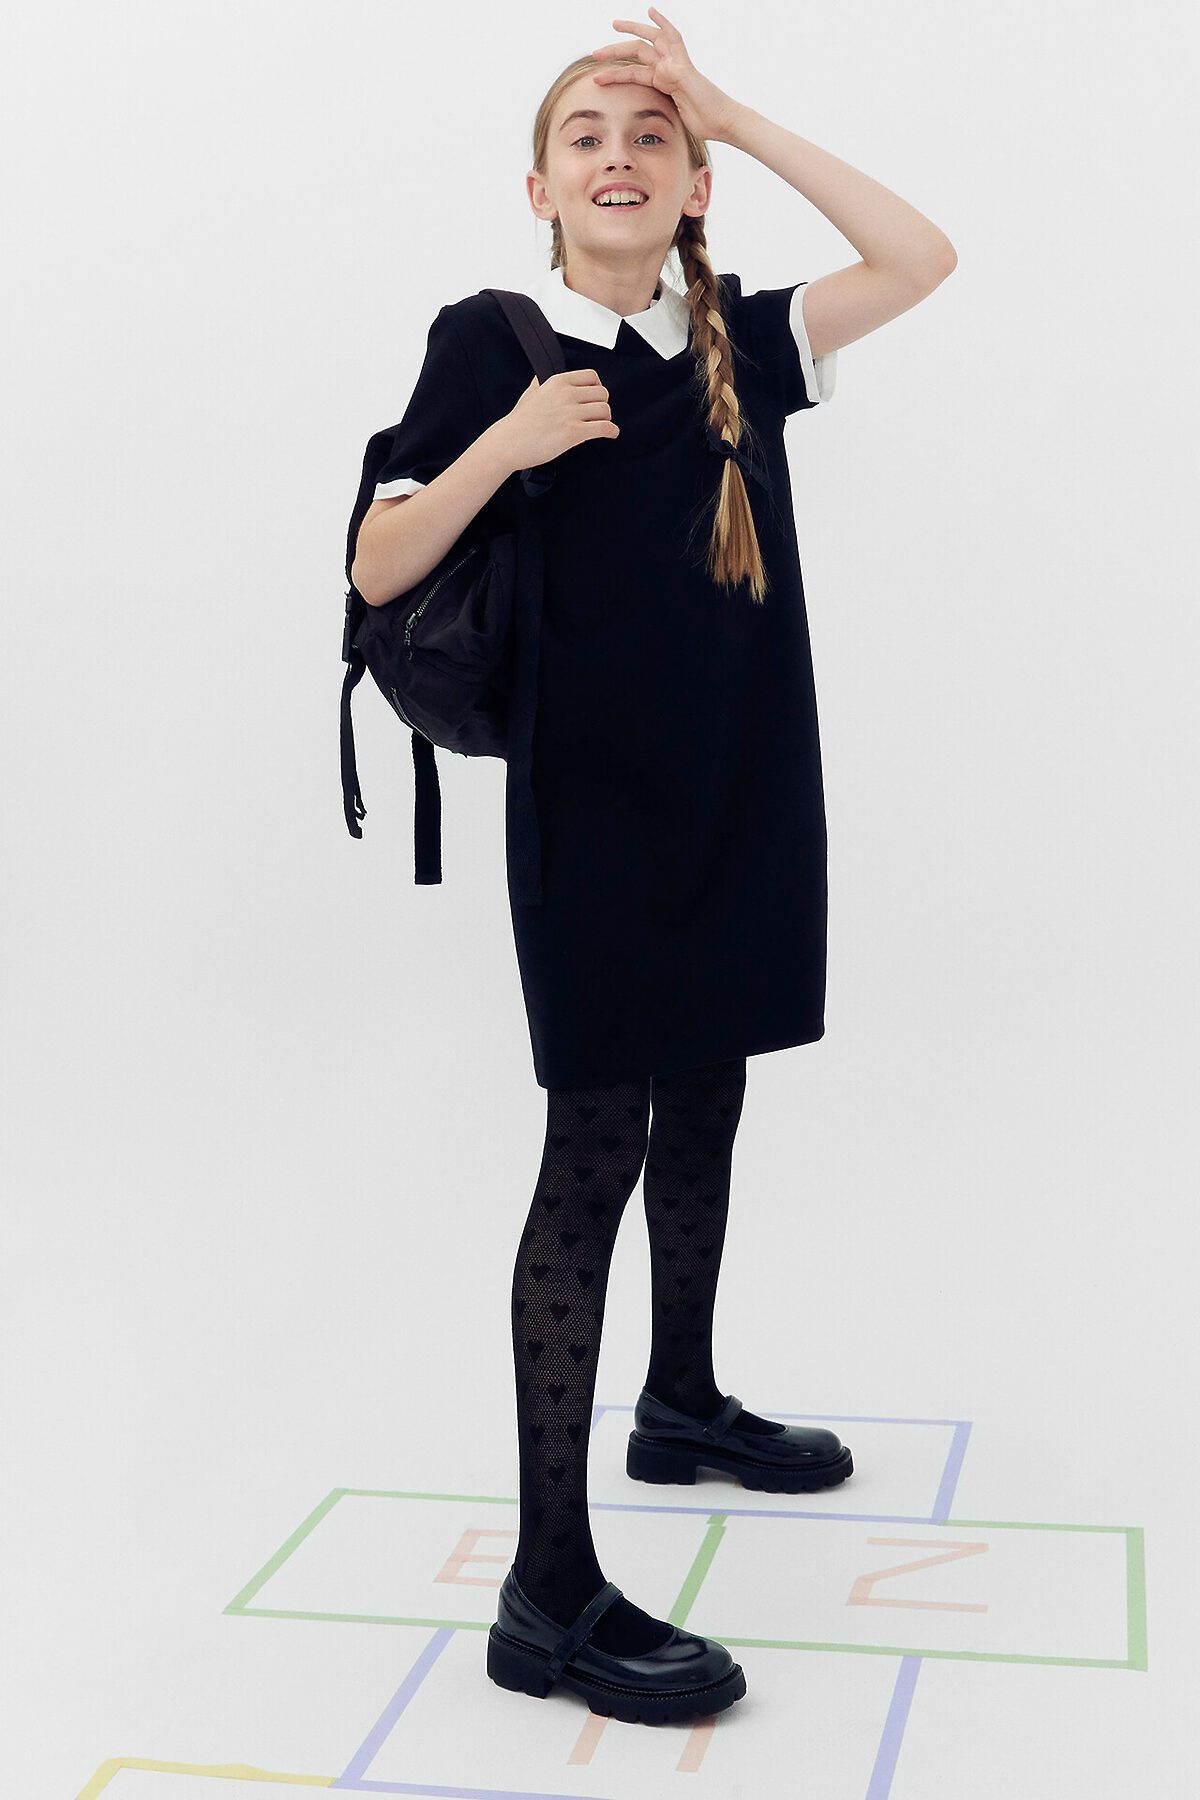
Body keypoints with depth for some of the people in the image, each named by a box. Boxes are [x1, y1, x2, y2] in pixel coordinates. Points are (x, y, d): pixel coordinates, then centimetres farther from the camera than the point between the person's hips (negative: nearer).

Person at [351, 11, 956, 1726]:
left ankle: (681, 1405, 38)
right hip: (593, 809, -5)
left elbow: (921, 256, -1)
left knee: (702, 1111, 16)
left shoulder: (738, 340, 8)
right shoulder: (489, 341, -3)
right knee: (597, 1147, -8)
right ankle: (549, 1591, -3)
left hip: (741, 800, 5)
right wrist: (510, 442, -21)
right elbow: (380, 570, -5)